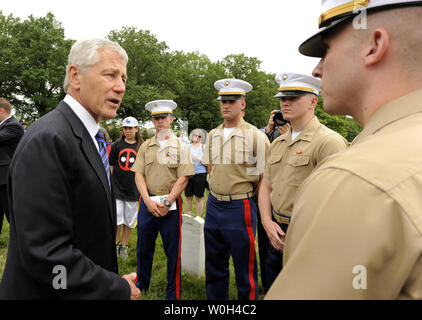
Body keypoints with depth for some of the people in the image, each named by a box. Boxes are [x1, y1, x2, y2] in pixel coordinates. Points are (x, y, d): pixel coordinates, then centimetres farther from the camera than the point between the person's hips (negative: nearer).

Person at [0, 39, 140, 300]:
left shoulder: (91, 138, 5)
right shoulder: (47, 140, -25)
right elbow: (45, 254, -28)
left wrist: (113, 278, 10)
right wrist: (119, 289, -19)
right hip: (49, 291, -8)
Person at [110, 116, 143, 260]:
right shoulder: (117, 145, 3)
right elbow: (111, 166, 7)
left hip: (133, 189, 0)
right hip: (117, 187, 0)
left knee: (129, 220, 9)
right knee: (116, 219, 3)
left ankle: (124, 245, 25)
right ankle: (116, 243, 24)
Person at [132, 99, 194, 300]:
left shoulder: (180, 147, 0)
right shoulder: (145, 146, 9)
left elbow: (183, 179, -7)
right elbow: (139, 175, 3)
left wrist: (167, 203, -15)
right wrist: (148, 201, -10)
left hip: (171, 205, -3)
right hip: (147, 202, 3)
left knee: (173, 250, 5)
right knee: (144, 247, 14)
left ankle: (173, 293, 23)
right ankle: (140, 286, 36)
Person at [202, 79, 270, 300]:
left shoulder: (256, 136, -10)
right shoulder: (212, 135, 8)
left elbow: (264, 178, -6)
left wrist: (243, 195, 1)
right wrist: (219, 193, 9)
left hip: (240, 207, -6)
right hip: (213, 205, 6)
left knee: (245, 269, 7)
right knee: (214, 265, 19)